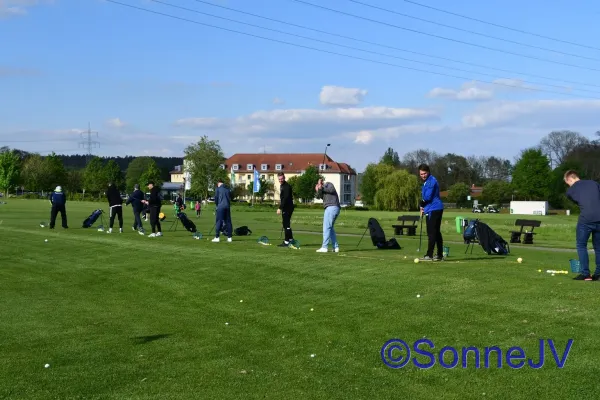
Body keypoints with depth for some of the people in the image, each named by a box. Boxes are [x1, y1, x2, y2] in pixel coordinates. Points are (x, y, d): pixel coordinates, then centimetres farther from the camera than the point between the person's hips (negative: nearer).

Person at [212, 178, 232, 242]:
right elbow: (230, 198, 15)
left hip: (220, 207, -4)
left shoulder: (218, 189, 2)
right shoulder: (227, 189, 15)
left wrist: (217, 205, 17)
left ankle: (217, 237, -8)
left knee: (219, 221, -4)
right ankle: (229, 237, 4)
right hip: (227, 206, 4)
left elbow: (216, 198, 2)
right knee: (228, 221, 6)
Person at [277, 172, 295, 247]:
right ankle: (291, 239, 24)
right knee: (285, 224, 15)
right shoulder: (281, 186, 15)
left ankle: (286, 241, -7)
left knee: (286, 224, -9)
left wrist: (280, 208, -28)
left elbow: (285, 198, -25)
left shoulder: (287, 186, -16)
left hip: (288, 208, -10)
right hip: (285, 208, 10)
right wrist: (281, 208, 19)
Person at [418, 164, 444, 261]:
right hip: (434, 210, 10)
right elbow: (425, 197, 26)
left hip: (434, 210, -10)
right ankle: (440, 255, 16)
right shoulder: (426, 182, 19)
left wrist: (422, 205, -2)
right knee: (436, 232, 12)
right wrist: (423, 207, 13)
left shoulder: (431, 181, -13)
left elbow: (427, 197, -19)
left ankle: (429, 255, -14)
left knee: (432, 233, -12)